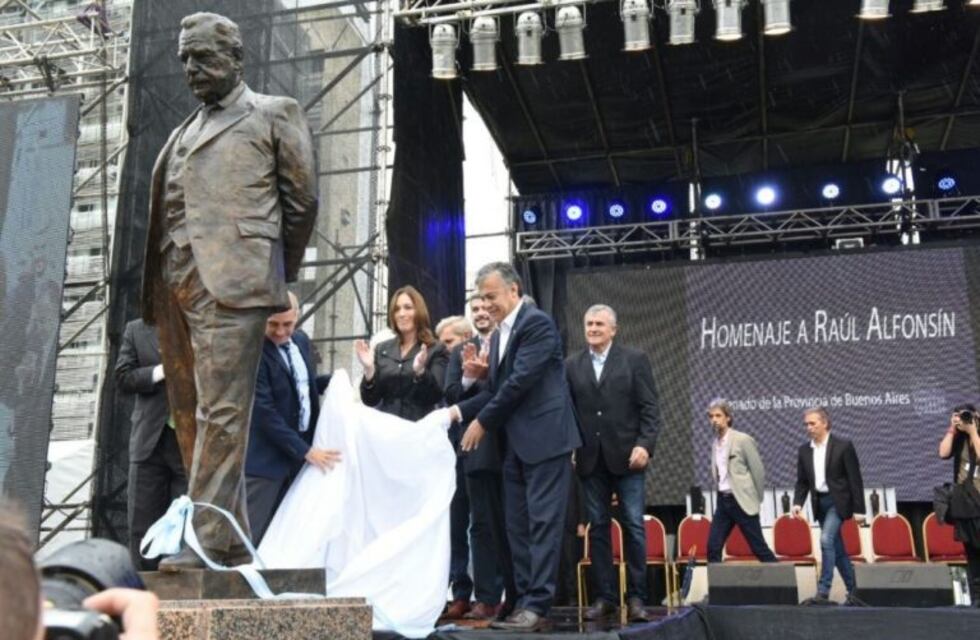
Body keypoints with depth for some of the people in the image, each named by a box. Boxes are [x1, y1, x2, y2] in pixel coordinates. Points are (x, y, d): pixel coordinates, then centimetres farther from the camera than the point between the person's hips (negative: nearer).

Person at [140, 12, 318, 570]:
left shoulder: (274, 114, 9)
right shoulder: (184, 132, 27)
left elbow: (303, 200, 7)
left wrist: (278, 272, 10)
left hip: (230, 279, -7)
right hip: (174, 283, 7)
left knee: (219, 412, -12)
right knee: (188, 415, 6)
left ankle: (213, 540, -11)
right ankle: (231, 540, 12)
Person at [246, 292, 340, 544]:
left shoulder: (301, 340, 7)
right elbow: (264, 412, -21)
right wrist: (305, 450, -21)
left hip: (298, 451, 7)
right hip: (266, 456, -7)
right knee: (251, 535, -4)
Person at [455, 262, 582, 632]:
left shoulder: (537, 323, -10)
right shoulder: (499, 334, 17)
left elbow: (520, 381, -17)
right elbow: (494, 390, 15)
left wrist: (482, 422, -10)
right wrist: (458, 411, 0)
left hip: (545, 438, -9)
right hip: (516, 444, 9)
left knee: (543, 523, -8)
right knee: (517, 526, 8)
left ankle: (537, 606, -6)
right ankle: (526, 601, 14)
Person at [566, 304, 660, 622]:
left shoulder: (635, 359, 2)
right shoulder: (572, 365, 9)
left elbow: (649, 407, -2)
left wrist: (644, 444, -12)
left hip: (627, 456, -2)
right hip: (590, 459, 2)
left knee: (634, 526, -1)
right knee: (597, 527, 5)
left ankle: (637, 597, 7)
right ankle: (605, 596, 11)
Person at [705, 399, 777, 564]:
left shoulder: (743, 440, -9)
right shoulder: (715, 443, 11)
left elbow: (758, 471, -6)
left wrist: (757, 499, 1)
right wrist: (721, 492, 13)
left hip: (742, 501, -6)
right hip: (723, 501, 6)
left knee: (759, 548, -1)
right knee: (713, 548, -2)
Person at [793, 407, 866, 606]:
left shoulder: (843, 446, -9)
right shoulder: (804, 450, 5)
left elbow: (855, 479, -9)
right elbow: (802, 481, 9)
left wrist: (858, 509, -12)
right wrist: (798, 503, -8)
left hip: (837, 501, -6)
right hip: (820, 503, 6)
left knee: (826, 540, -21)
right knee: (837, 549, 12)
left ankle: (823, 592, -18)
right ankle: (853, 592, 24)